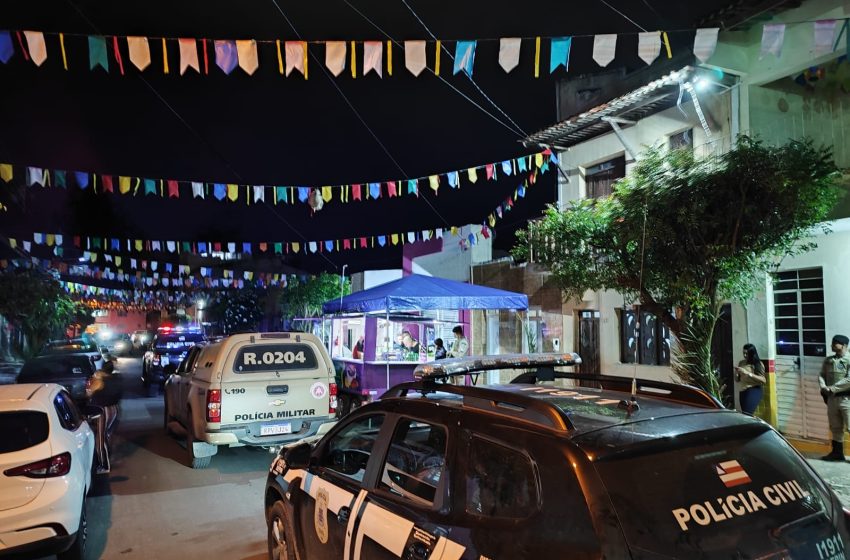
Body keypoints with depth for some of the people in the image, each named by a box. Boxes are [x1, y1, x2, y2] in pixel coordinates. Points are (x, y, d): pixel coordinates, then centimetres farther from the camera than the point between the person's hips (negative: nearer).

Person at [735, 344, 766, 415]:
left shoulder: (758, 364, -1)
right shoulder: (741, 363, 11)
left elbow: (763, 380, -12)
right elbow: (737, 380, 17)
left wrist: (748, 373, -18)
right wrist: (736, 373, -5)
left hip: (754, 390, -5)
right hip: (742, 391, 5)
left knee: (746, 414, -20)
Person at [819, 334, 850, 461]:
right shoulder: (828, 360, 10)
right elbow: (822, 375, 10)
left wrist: (832, 388, -17)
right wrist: (823, 387, -10)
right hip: (832, 398, 6)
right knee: (835, 428, 15)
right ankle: (837, 452, 25)